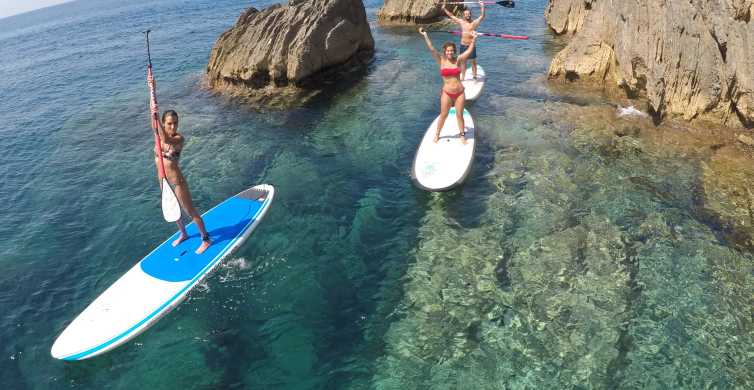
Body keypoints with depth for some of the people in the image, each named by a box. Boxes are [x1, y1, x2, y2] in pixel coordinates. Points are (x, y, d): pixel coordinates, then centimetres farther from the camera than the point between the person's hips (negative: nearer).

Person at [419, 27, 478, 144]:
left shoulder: (458, 60, -1)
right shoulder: (441, 61, -4)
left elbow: (469, 50, -3)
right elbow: (432, 49, -12)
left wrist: (474, 39, -13)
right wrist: (425, 36, -18)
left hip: (459, 92, 1)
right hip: (447, 93, -1)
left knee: (459, 115, 10)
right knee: (443, 115, 10)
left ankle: (462, 135, 26)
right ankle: (437, 134, 29)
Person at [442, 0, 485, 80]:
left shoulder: (474, 22, -2)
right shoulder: (461, 22, 5)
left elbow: (482, 16, -10)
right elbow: (451, 15, 9)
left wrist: (482, 7, -22)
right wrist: (444, 8, 6)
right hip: (463, 46, 2)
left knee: (473, 62, 4)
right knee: (463, 62, 10)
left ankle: (474, 76, 12)